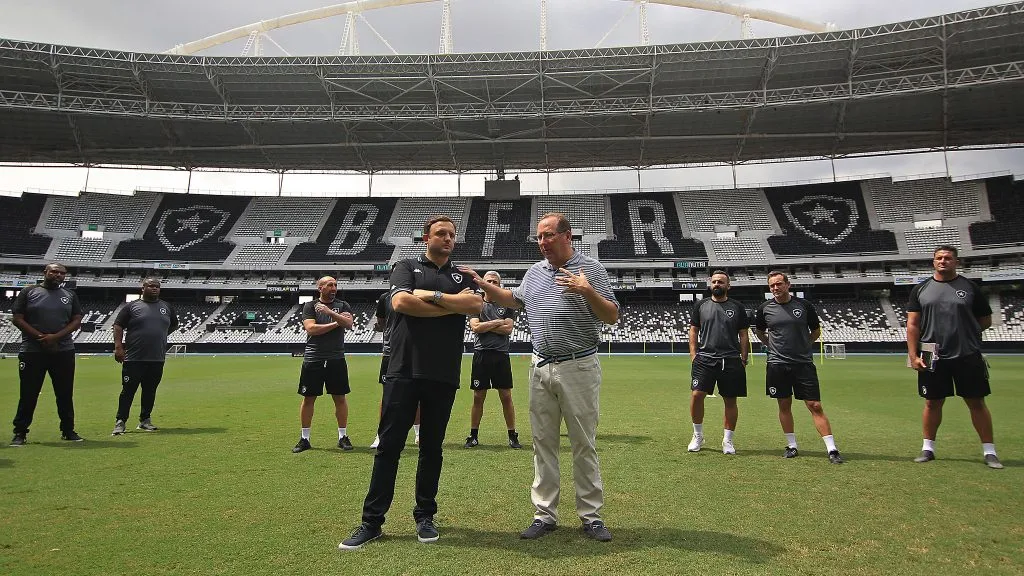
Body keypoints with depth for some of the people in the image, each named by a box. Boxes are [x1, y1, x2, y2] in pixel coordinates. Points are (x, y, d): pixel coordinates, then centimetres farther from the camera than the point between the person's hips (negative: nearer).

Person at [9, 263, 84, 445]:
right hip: (32, 351, -2)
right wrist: (40, 337, -13)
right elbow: (17, 319, -1)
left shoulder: (70, 296, 11)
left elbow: (77, 320, 4)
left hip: (64, 351, 2)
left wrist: (56, 336, -11)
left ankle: (68, 430, 15)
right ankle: (20, 432, 12)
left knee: (65, 393, 6)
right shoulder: (29, 292, 5)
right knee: (28, 393, 1)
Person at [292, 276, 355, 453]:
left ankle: (343, 436, 14)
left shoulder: (342, 305, 8)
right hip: (313, 359, -1)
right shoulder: (310, 306, 4)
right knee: (308, 398, 4)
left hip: (336, 359, 1)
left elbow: (349, 324, -9)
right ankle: (304, 438, 15)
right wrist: (336, 323, -7)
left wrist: (330, 312, -21)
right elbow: (311, 329, -10)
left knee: (340, 397, 3)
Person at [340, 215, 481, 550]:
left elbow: (476, 306, -5)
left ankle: (425, 517, 23)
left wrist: (431, 295, -9)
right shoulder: (407, 267, 9)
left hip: (444, 375, 2)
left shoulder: (461, 276, 16)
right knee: (389, 445, 1)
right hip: (404, 371, -2)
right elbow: (401, 302, -11)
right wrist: (453, 305, -6)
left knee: (432, 447, 10)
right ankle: (372, 522, 10)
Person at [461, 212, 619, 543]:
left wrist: (587, 291, -23)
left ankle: (591, 516, 15)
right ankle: (545, 515, 19)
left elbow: (612, 317, -7)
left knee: (584, 445, 3)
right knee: (543, 444, 9)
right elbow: (514, 300, 29)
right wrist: (480, 283, 18)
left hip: (579, 368, -5)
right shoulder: (535, 271, 13)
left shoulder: (591, 269, -3)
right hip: (541, 367, 5)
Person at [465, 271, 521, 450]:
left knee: (506, 396, 2)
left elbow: (508, 329, -4)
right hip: (481, 354, 0)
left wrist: (485, 326, -4)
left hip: (501, 354, 0)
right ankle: (473, 436, 15)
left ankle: (512, 436, 10)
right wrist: (497, 322, -3)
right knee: (478, 397, 5)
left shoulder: (507, 304, 9)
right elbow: (475, 327, -6)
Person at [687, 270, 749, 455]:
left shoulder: (737, 307, 8)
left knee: (730, 400, 5)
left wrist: (743, 359, 2)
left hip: (731, 360, 1)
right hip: (704, 358, 0)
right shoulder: (701, 305, 9)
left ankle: (728, 440, 20)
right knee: (696, 395, -11)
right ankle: (698, 436, 8)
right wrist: (693, 355, 0)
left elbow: (743, 335, 9)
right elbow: (693, 331, 10)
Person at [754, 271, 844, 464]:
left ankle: (832, 449, 3)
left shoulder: (804, 305, -1)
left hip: (804, 363, -1)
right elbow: (759, 331, 20)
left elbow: (816, 330, 13)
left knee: (815, 406, -3)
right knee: (784, 405, 8)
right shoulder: (765, 308, 2)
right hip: (777, 363, 2)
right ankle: (792, 446, 21)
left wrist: (802, 345, 6)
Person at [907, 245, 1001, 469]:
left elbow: (986, 321, 10)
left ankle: (989, 451, 15)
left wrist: (963, 332, -2)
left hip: (967, 357, 0)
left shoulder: (969, 287, 4)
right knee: (933, 403, 8)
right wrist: (913, 355, -4)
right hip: (933, 358, 1)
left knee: (977, 402, 4)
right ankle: (928, 448, 19)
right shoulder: (921, 289, 5)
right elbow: (913, 325, 2)